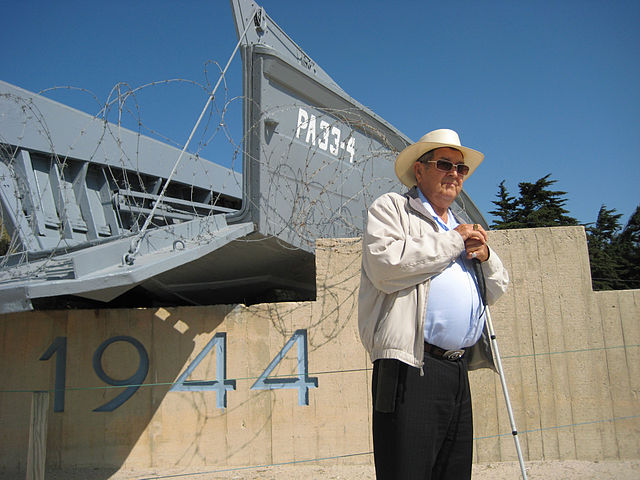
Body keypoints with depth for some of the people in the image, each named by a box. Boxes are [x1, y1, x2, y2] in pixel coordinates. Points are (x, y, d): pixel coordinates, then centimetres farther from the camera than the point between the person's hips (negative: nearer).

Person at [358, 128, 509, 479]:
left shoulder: (464, 225, 27)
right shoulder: (390, 208, 5)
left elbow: (496, 292, 26)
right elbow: (386, 266, -16)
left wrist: (485, 256, 4)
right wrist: (454, 241, -6)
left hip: (458, 371, 7)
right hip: (411, 369, -7)